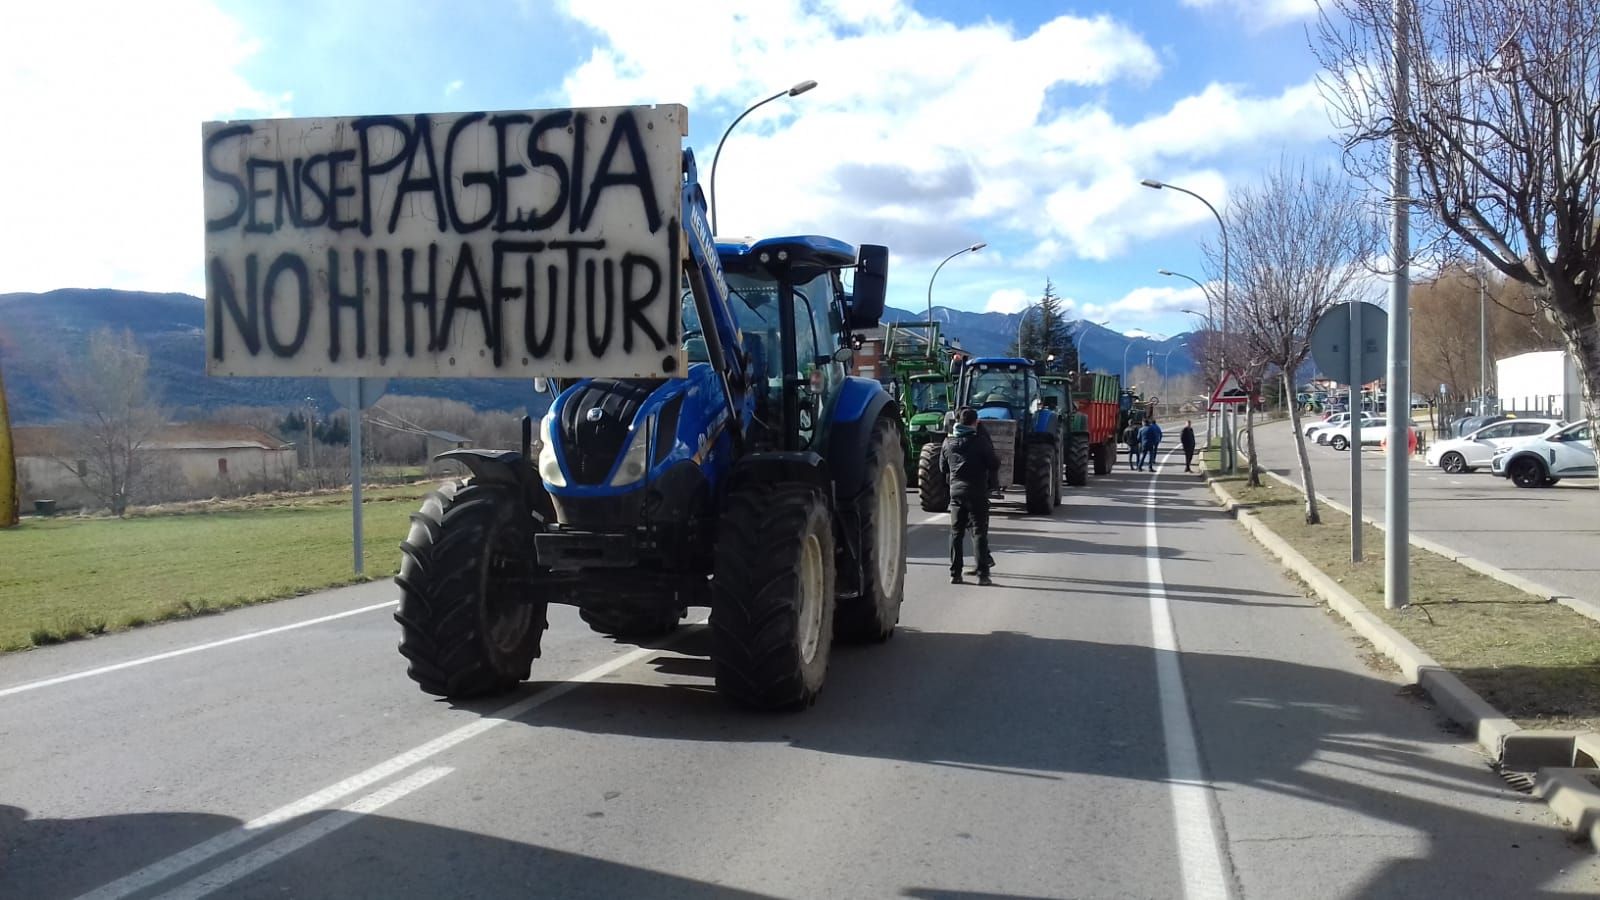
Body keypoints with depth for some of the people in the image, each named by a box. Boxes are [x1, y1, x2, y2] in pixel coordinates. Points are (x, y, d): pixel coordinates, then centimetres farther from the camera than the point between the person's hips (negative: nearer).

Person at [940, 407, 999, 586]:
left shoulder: (948, 442, 4)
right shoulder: (980, 440, -10)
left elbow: (942, 467, 13)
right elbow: (994, 464, -7)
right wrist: (988, 474, 13)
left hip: (956, 490, 4)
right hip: (977, 491, -4)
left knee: (956, 532, 10)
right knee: (979, 532, 0)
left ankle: (955, 573, 9)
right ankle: (982, 574, -4)